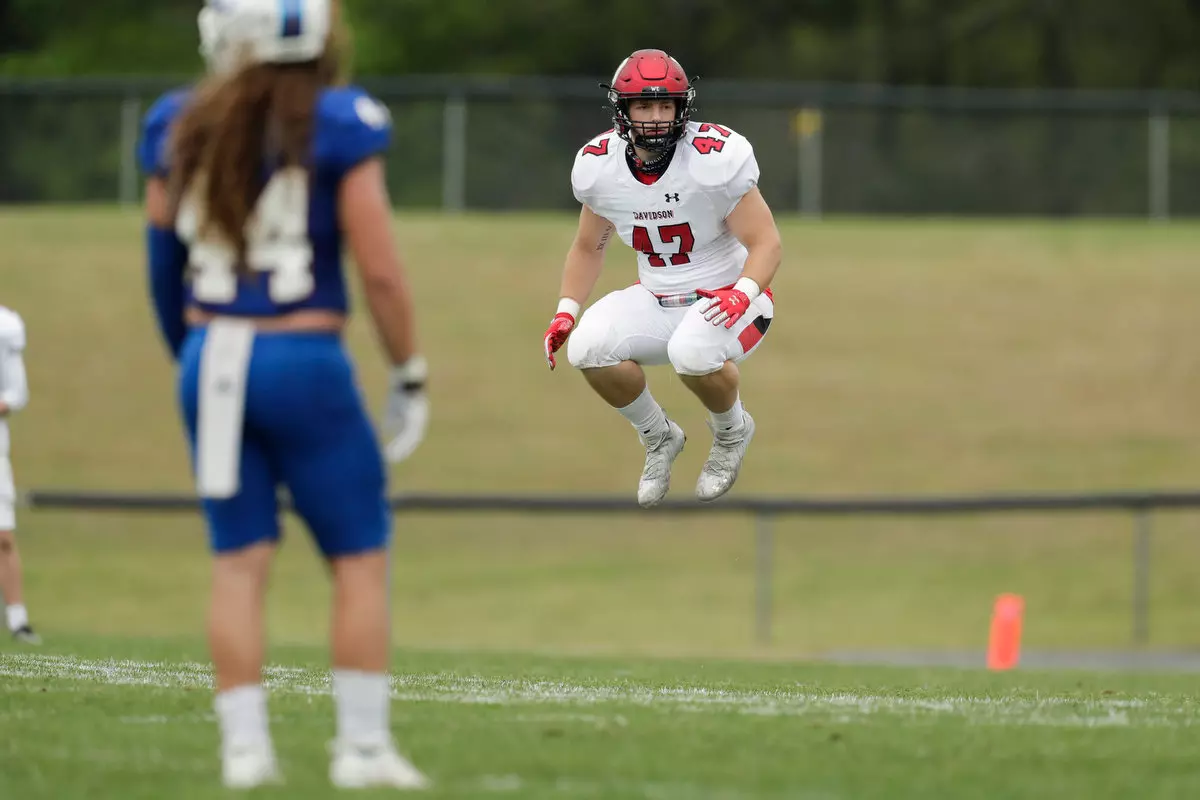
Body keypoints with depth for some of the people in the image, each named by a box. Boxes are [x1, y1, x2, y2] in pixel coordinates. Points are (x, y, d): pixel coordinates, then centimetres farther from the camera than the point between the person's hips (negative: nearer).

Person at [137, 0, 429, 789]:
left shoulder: (179, 128, 3)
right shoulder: (338, 127, -10)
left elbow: (162, 259, 11)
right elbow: (380, 271, -10)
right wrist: (410, 374, 2)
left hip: (211, 359, 4)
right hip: (303, 364, -4)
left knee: (240, 559, 9)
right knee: (360, 559, 7)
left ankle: (244, 749, 6)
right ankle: (362, 746, 5)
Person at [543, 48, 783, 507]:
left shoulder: (715, 157, -20)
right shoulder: (600, 165, -5)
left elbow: (766, 242, -16)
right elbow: (589, 247, 12)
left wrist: (742, 294, -36)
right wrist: (566, 312, -3)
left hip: (729, 300, -4)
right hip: (655, 301, 4)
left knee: (692, 352, -38)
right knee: (587, 347, -25)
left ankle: (732, 431, 0)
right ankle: (659, 439, 5)